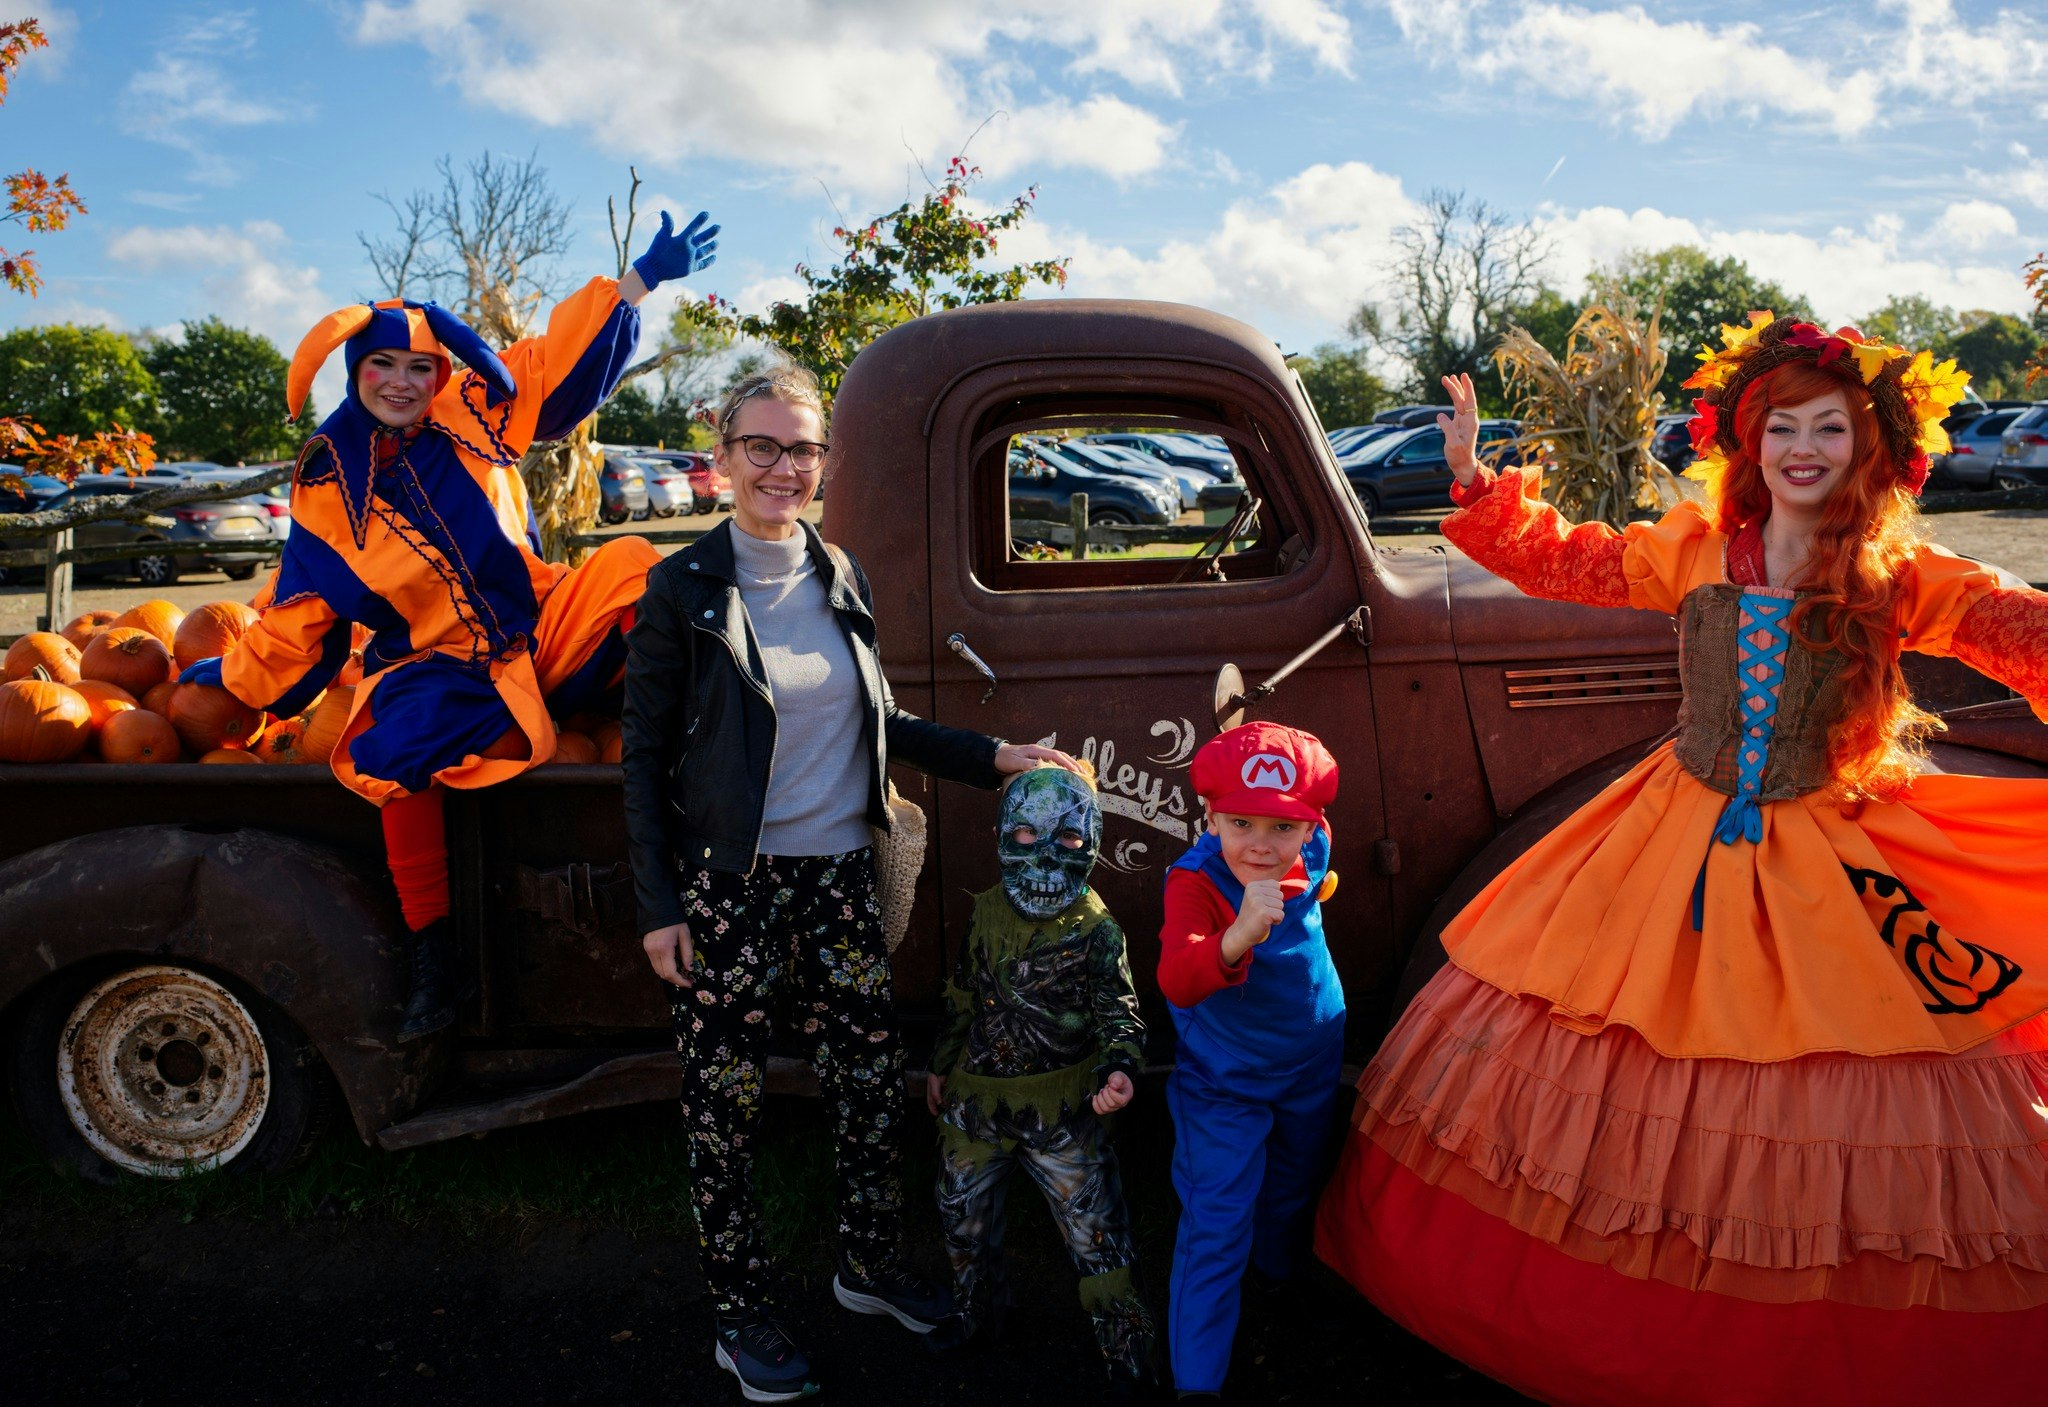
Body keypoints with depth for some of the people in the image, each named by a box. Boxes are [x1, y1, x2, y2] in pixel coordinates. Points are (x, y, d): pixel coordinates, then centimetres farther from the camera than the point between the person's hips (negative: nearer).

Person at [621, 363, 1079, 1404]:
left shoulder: (841, 578, 7)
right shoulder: (684, 589, -7)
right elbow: (644, 755, -6)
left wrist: (993, 758, 6)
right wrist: (659, 906, -9)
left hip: (837, 872, 5)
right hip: (728, 885, -4)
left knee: (872, 1078, 12)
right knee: (726, 1103, 7)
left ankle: (871, 1267, 35)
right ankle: (740, 1317, 26)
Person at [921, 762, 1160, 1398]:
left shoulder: (1095, 930, -13)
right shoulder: (986, 912, 1)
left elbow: (1119, 1011, -14)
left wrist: (1119, 1069, -33)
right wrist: (941, 1065, 19)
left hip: (1062, 1108, -5)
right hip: (977, 1097, 5)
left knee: (1096, 1235, -2)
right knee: (963, 1215, 21)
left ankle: (1128, 1354, 16)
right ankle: (977, 1308, 48)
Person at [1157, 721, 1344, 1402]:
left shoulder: (1313, 854, -18)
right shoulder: (1196, 882, -33)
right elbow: (1177, 981, -50)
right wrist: (1239, 936, -65)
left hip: (1311, 1064, 6)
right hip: (1223, 1082, -5)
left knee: (1292, 1188, 29)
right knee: (1215, 1232, -3)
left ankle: (1280, 1273, 60)